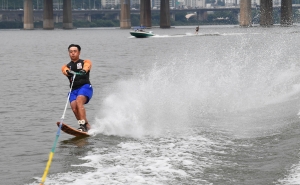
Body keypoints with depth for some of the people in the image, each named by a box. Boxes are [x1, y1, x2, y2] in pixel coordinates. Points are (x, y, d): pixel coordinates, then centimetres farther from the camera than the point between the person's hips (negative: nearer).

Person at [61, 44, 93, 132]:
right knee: (74, 107, -21)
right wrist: (68, 72, -30)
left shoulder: (85, 62, 15)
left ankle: (82, 125, -37)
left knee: (79, 102, -29)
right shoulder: (66, 66, 22)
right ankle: (87, 127, -14)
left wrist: (84, 70, -36)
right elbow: (65, 70, -4)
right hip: (73, 90, 3)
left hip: (85, 87, -3)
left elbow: (87, 66, -11)